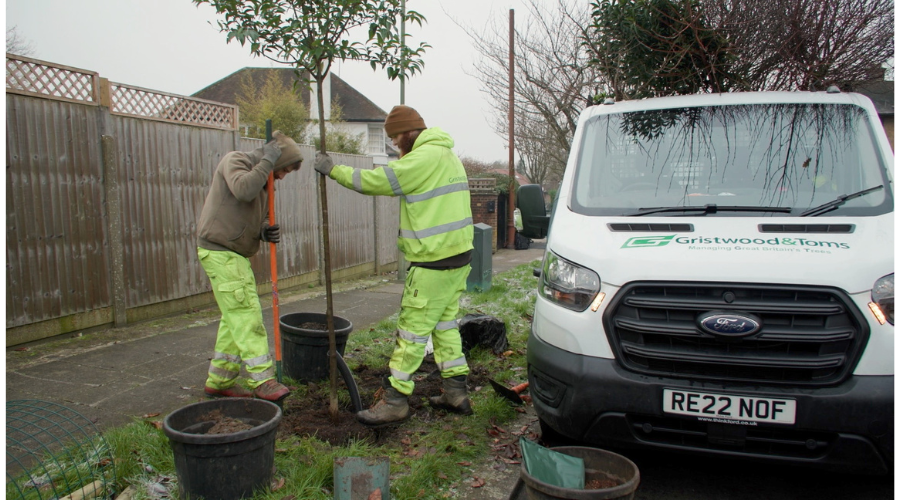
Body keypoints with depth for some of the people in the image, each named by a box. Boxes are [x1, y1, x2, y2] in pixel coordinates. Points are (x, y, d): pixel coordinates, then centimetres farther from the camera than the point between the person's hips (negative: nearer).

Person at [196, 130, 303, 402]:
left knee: (234, 319, 10)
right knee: (246, 315, -11)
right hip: (219, 250, -9)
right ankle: (262, 380, -8)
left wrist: (266, 231, -2)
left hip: (236, 254, 9)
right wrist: (267, 161, -19)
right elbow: (243, 190, -30)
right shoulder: (235, 160, -9)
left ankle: (220, 380, 19)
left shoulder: (264, 181, 18)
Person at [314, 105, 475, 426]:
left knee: (412, 330, -3)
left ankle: (395, 401, 6)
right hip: (458, 255, 10)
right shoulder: (445, 154, 17)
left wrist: (332, 169, -3)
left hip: (435, 262, -10)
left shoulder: (424, 157, -16)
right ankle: (456, 393, 23)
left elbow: (374, 181, -16)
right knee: (445, 324, 16)